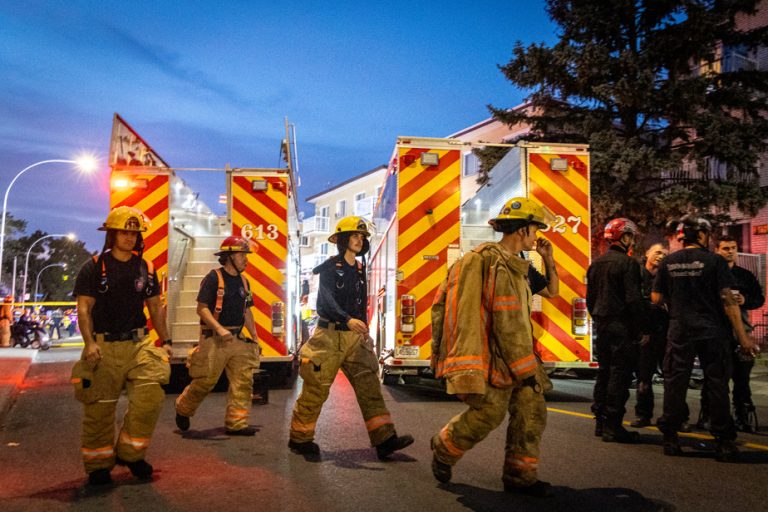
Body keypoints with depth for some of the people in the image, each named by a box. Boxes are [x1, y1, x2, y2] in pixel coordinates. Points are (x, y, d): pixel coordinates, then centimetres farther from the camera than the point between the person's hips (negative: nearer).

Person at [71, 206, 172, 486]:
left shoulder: (145, 268, 12)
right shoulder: (94, 267, 0)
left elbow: (156, 307, 17)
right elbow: (84, 308, -5)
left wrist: (165, 340, 10)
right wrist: (89, 343, -18)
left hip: (139, 344, 3)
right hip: (104, 347, -3)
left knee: (150, 396, -12)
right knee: (99, 408, 2)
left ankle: (130, 453, 8)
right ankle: (99, 464, 20)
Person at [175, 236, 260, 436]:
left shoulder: (243, 281, 13)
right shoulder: (213, 278, -8)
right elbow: (202, 308, -14)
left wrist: (254, 337, 15)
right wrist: (220, 329, -24)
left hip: (237, 339, 7)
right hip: (214, 338, -6)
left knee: (243, 381, -1)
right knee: (206, 380, -1)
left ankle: (236, 423, 4)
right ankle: (183, 409, 26)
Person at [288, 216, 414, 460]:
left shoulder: (360, 270, 13)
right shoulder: (330, 266, -7)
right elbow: (327, 299, -21)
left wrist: (364, 327, 11)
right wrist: (348, 320, -34)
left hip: (354, 338, 6)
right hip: (329, 335, -6)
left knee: (370, 386, -2)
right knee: (316, 391, 1)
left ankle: (385, 439, -4)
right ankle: (299, 439, 17)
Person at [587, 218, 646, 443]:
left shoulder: (596, 264, 12)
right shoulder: (628, 263, -12)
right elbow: (634, 300, -17)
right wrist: (641, 330, -11)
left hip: (601, 325, 8)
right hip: (622, 327, -8)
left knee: (604, 371, 15)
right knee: (620, 374, -3)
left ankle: (600, 422, 21)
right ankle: (613, 426, -1)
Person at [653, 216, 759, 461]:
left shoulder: (668, 262, 2)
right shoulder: (714, 261, -7)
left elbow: (656, 298, 5)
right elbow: (728, 301, -10)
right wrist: (742, 336, -8)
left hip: (679, 331, 3)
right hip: (712, 331, -2)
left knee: (675, 383, 7)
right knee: (716, 383, 5)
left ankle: (670, 438, 12)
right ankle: (724, 442, 10)